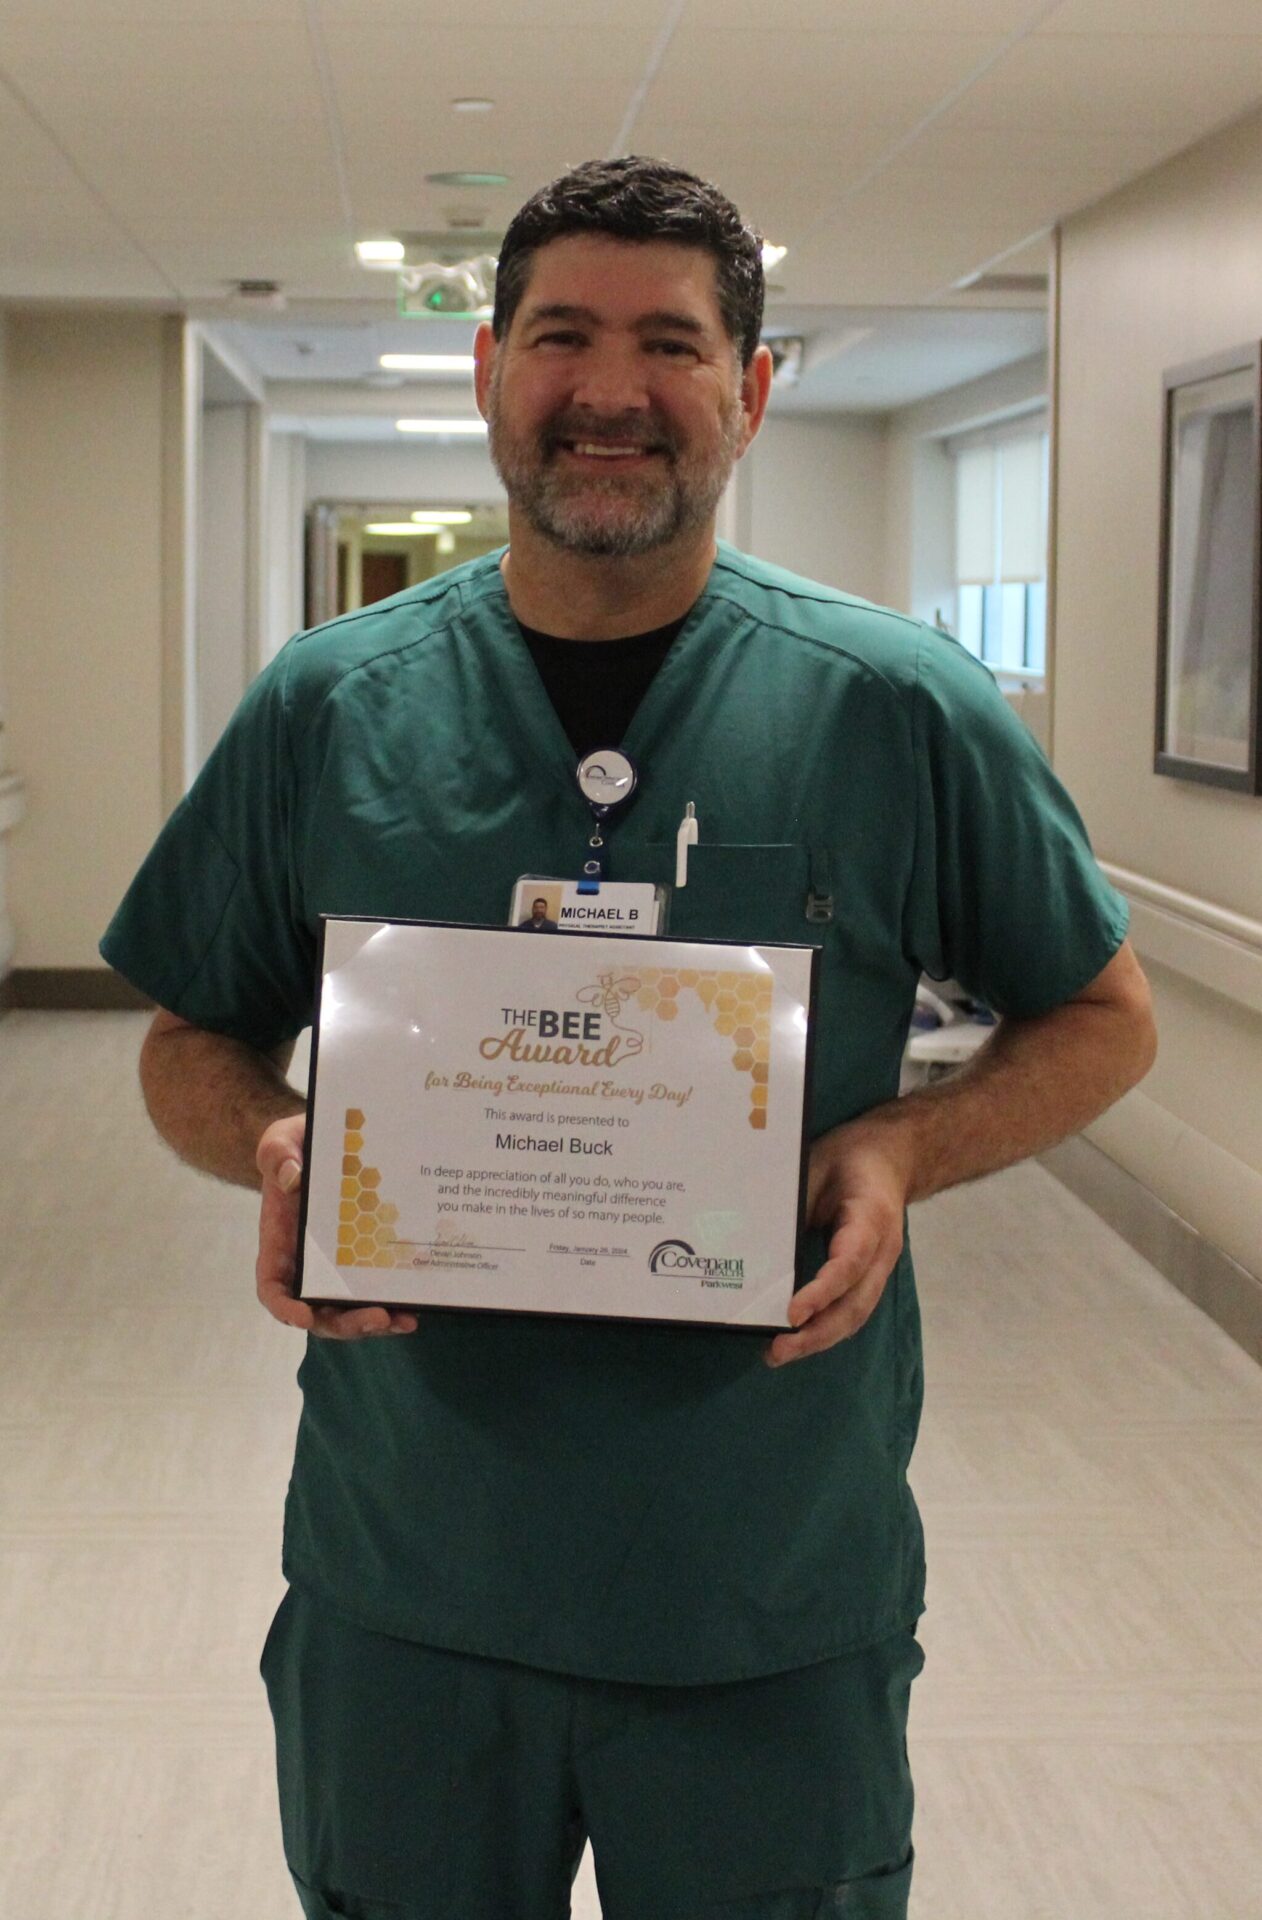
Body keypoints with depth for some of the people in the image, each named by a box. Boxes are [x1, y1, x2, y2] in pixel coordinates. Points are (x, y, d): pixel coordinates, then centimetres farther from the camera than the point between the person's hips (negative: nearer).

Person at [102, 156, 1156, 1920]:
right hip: (404, 1591, 2)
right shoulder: (324, 710, 0)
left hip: (779, 1611, -1)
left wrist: (908, 1146, -14)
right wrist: (274, 1149, -13)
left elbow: (1104, 1018, 4)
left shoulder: (901, 709, -5)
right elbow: (192, 1043, 10)